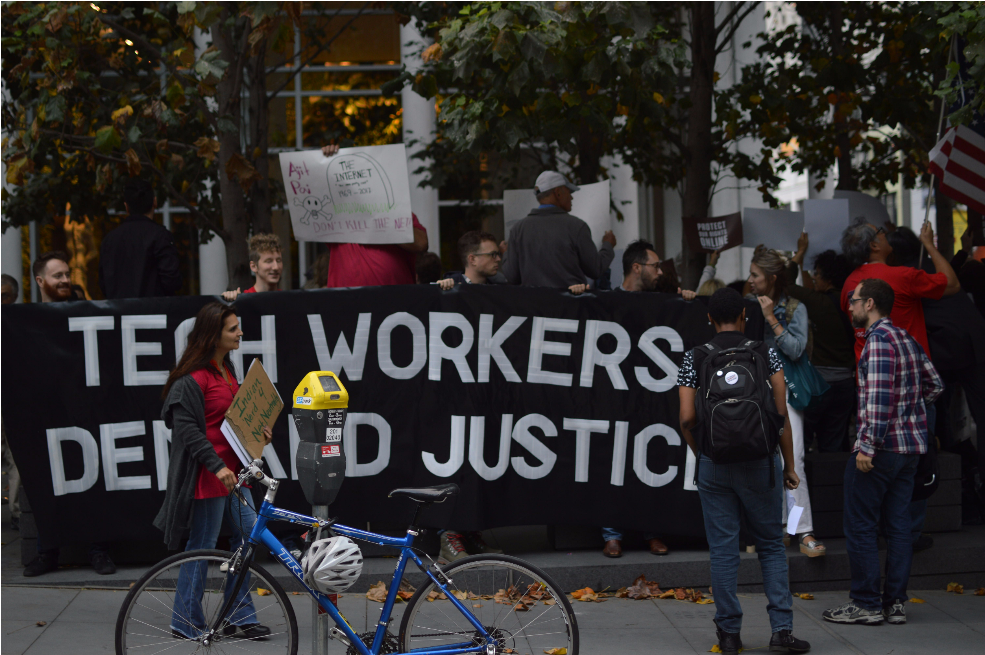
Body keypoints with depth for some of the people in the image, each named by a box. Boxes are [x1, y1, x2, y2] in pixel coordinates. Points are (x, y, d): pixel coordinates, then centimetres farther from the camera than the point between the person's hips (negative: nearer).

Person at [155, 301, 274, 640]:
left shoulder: (225, 368, 12)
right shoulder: (192, 378, -18)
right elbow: (188, 427, -21)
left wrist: (256, 429, 7)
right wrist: (216, 466, -24)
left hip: (230, 470, 9)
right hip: (206, 473, -9)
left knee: (249, 535, 10)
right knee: (202, 548, 0)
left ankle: (239, 617, 19)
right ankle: (187, 625, 13)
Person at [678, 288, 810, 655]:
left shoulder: (694, 359, 1)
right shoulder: (765, 353, 1)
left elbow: (687, 418, -4)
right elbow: (781, 412, -2)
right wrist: (789, 465, 5)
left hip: (714, 463, 0)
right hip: (760, 461, 0)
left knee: (723, 549, 5)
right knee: (771, 545, 9)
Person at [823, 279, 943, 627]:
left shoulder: (878, 339, -14)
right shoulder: (907, 339, 13)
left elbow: (880, 396, -23)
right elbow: (934, 384, 19)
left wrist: (867, 445, -23)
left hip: (880, 447, -9)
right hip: (911, 447, 9)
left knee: (860, 526, 0)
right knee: (898, 525, 10)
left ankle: (866, 604, 3)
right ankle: (895, 602, 13)